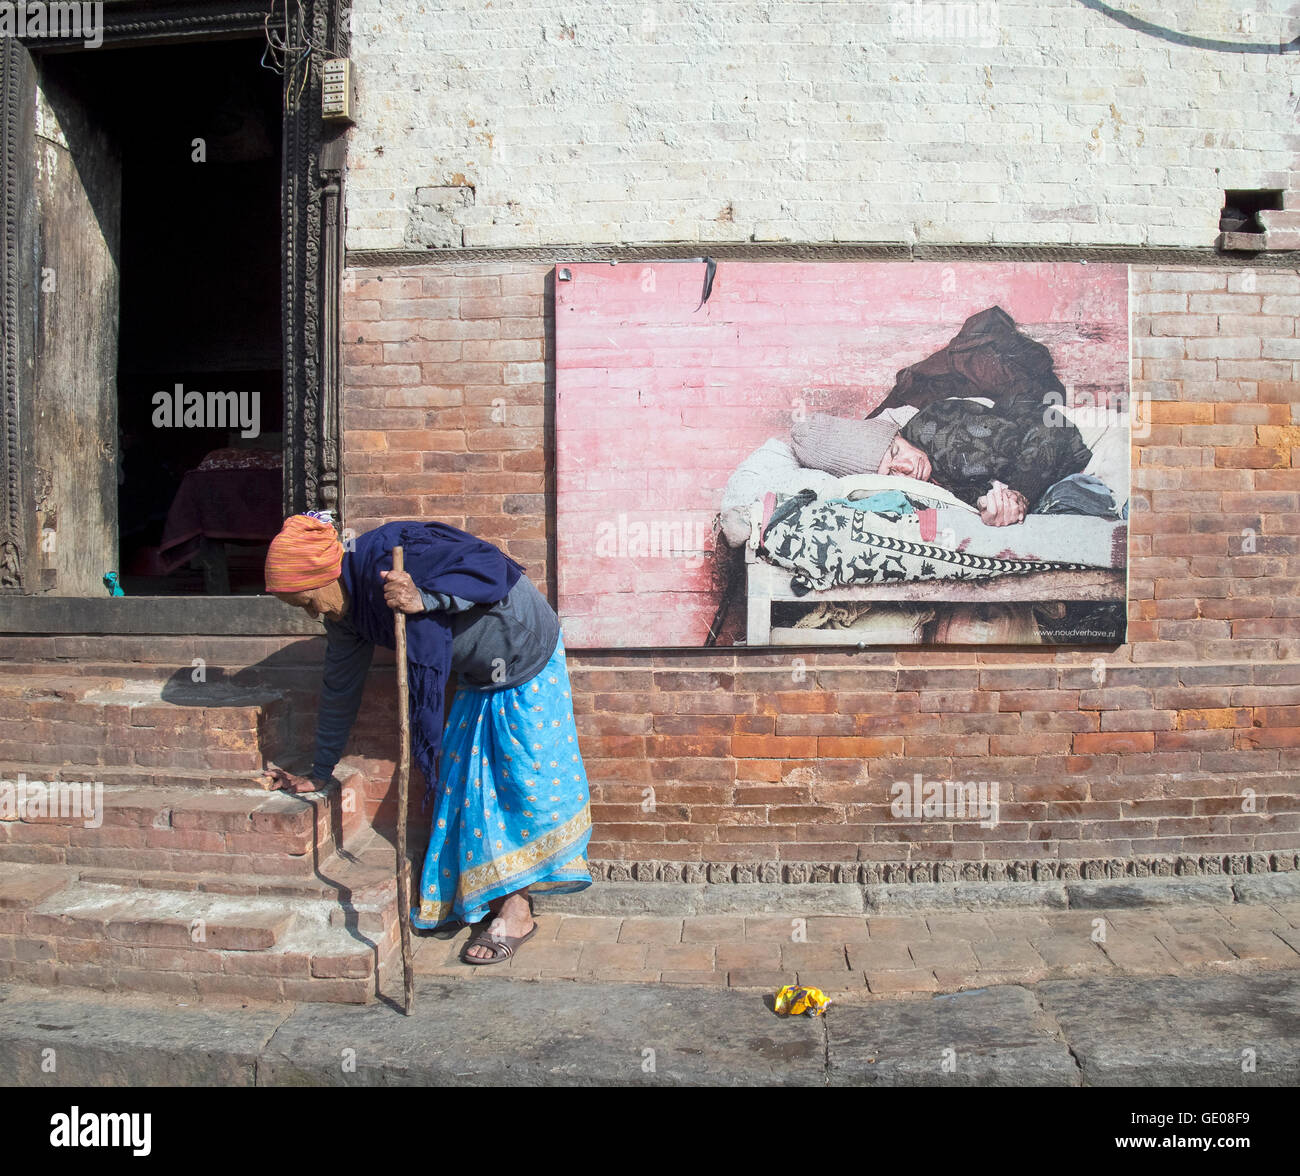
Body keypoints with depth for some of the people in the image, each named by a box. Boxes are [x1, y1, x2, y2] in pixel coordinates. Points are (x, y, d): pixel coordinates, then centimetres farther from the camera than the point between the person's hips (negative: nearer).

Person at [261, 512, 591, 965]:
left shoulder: (390, 557, -29)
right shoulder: (348, 609, -2)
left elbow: (492, 568, -30)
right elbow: (340, 689, 8)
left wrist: (425, 600, -41)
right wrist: (320, 773, 13)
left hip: (526, 653, -8)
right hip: (479, 678, 8)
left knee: (525, 779, -5)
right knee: (469, 779, 7)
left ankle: (516, 909, 3)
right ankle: (497, 895, 18)